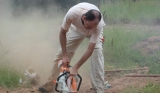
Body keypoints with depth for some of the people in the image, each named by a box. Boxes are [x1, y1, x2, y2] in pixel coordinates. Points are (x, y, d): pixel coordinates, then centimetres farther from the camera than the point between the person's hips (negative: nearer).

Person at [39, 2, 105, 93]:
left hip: (95, 31, -2)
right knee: (61, 54, -4)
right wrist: (65, 55, -22)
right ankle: (51, 84, 10)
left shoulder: (98, 25, -43)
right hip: (77, 28, 2)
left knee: (97, 51, -25)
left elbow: (90, 50, -37)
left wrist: (76, 67, -37)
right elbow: (62, 33, -22)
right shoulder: (72, 14, -42)